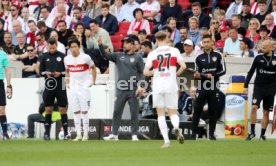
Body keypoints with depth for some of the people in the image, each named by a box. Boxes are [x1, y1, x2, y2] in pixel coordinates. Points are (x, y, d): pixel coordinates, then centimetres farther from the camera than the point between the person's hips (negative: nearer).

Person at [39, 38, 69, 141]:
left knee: (62, 109, -1)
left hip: (60, 87, -2)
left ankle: (66, 133, 1)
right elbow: (40, 72, 10)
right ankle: (47, 133, 8)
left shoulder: (62, 56, 1)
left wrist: (60, 73, -14)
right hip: (49, 86, 2)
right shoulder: (44, 57, 7)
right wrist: (46, 73, -10)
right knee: (48, 110, 4)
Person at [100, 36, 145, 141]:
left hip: (133, 90, -3)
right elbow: (105, 55, 3)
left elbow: (142, 73, 1)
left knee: (134, 113, -1)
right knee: (117, 112, 2)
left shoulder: (137, 58, 4)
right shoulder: (118, 56, 12)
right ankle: (114, 134, 5)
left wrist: (140, 86, -10)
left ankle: (134, 135, 4)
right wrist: (100, 45, -13)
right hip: (121, 90, 3)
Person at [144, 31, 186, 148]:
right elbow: (183, 66, -6)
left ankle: (166, 140, -5)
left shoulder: (152, 54, 1)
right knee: (173, 112, 9)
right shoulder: (174, 51, 3)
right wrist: (177, 74, 12)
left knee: (160, 113, 5)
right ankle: (176, 127, -25)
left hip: (158, 87, -1)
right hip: (171, 86, 1)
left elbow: (145, 72, -2)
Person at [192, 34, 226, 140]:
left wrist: (212, 75, -10)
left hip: (214, 88, 0)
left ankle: (211, 133, 9)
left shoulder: (217, 56, 6)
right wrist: (206, 75, -16)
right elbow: (197, 74, 4)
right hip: (202, 88, 0)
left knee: (213, 111, 2)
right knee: (197, 110, -4)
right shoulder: (199, 58, 8)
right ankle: (194, 133, -2)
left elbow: (223, 70, 3)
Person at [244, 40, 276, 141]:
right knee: (254, 107, -18)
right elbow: (251, 72, 4)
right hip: (258, 87, -1)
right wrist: (246, 86, -1)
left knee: (266, 112, 5)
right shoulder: (258, 58, 0)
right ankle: (252, 132, -10)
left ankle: (262, 135, 13)